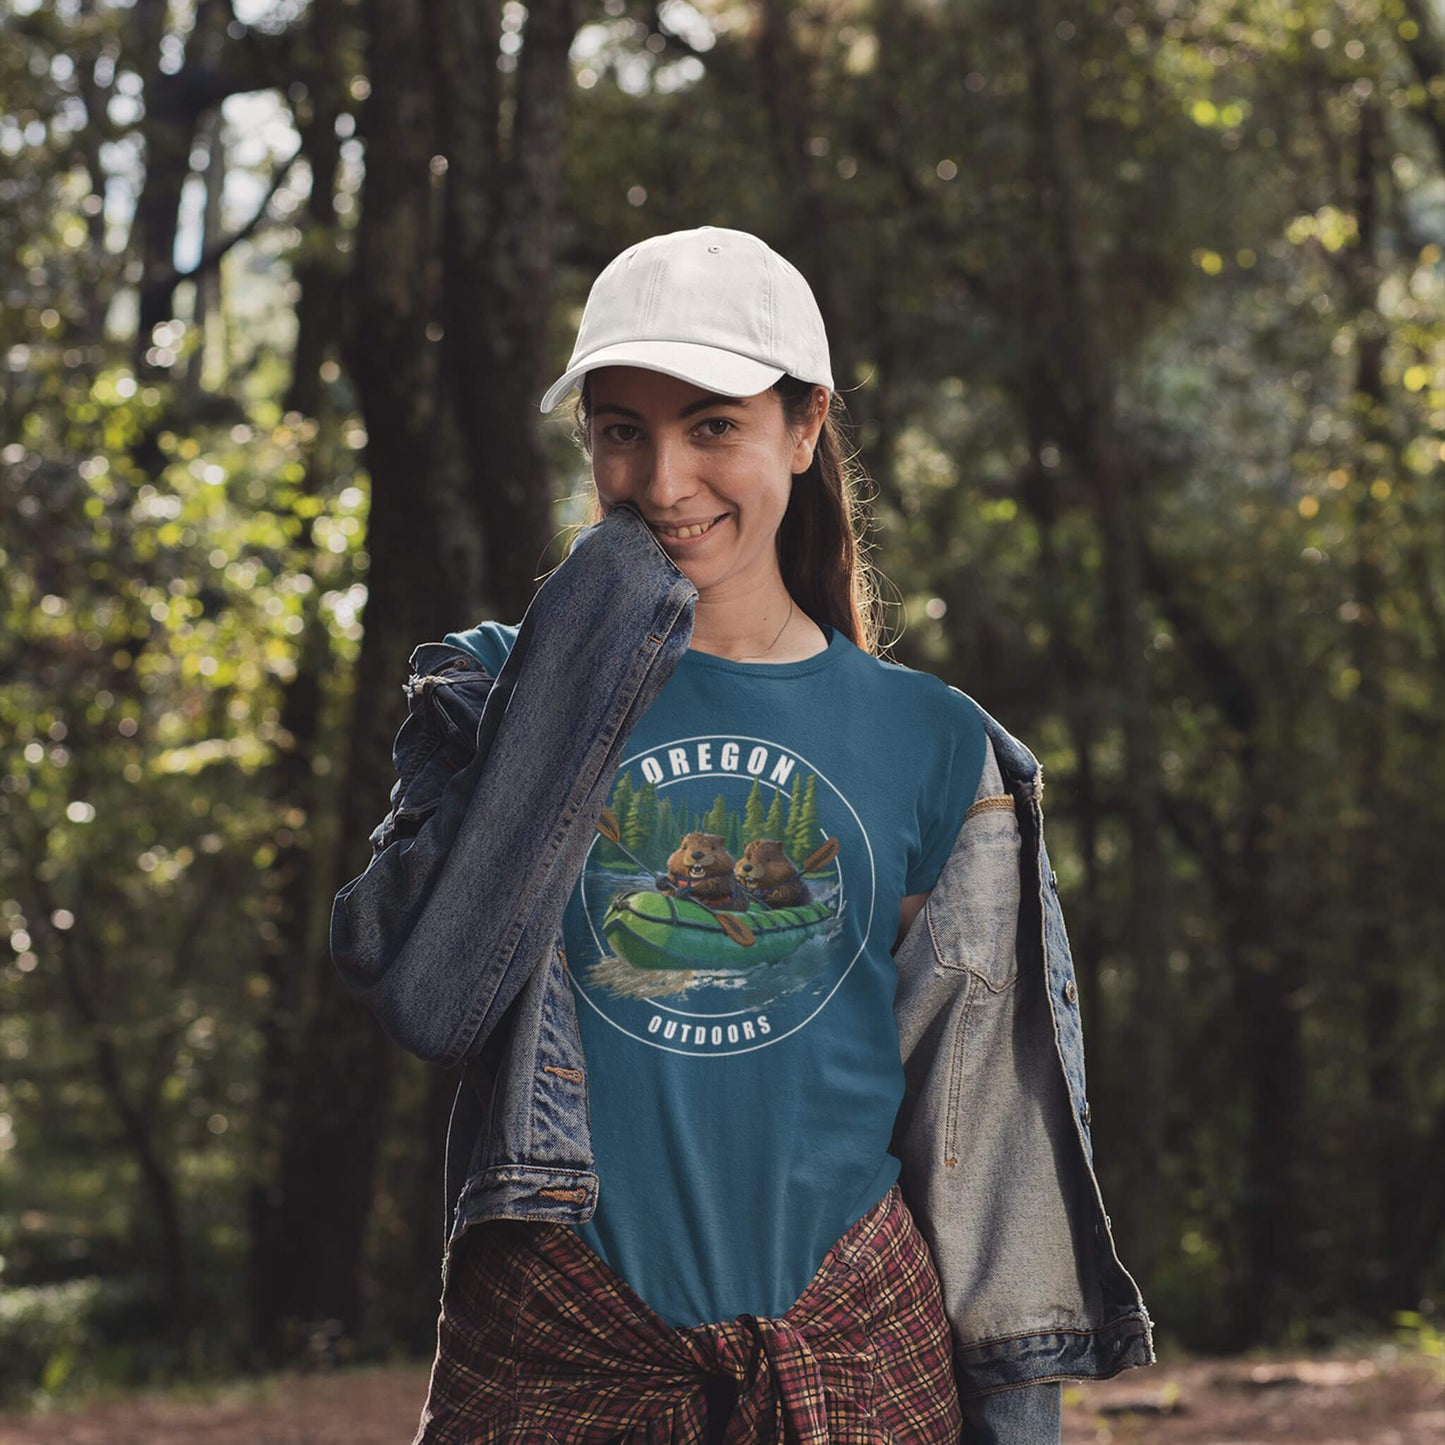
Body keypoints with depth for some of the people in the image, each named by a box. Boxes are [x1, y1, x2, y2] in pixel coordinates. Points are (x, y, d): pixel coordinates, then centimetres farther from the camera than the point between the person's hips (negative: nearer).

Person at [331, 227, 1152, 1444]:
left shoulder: (930, 747, 5)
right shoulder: (502, 690, 2)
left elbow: (983, 1107, 7)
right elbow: (426, 999, -14)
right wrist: (577, 669, -14)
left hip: (853, 1345, 1)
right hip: (558, 1346, -1)